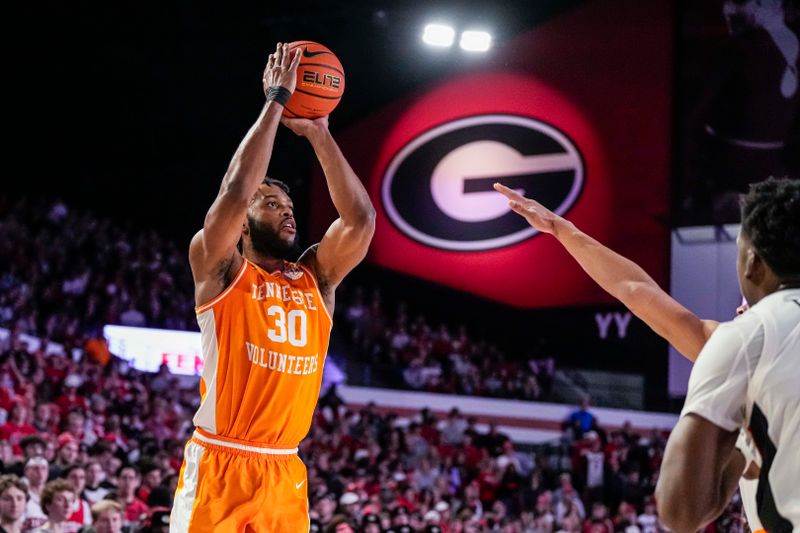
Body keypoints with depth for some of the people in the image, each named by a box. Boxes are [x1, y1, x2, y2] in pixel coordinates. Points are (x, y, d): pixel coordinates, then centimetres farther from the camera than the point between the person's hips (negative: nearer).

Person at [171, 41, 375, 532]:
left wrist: (318, 133, -1)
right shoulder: (219, 269, 0)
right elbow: (235, 190, -14)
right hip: (219, 468, -5)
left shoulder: (316, 279, 12)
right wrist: (277, 101, -8)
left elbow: (361, 219, 0)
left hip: (286, 474, 5)